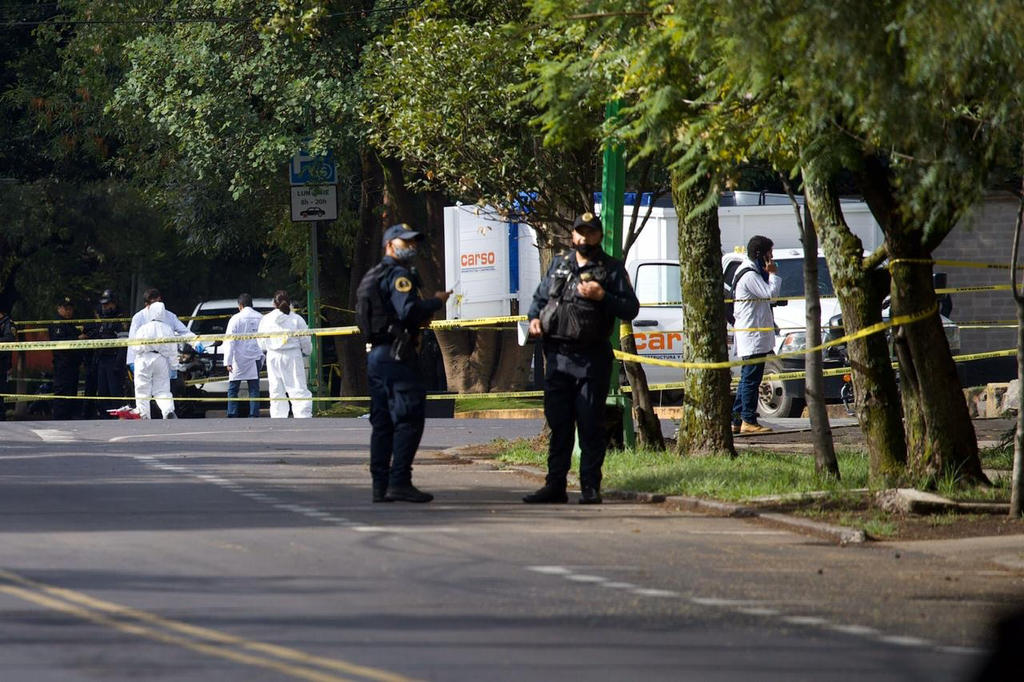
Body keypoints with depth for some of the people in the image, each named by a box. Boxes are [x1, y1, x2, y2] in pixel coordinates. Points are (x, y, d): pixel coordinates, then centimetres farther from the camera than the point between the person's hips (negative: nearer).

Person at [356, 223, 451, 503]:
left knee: (383, 422, 10)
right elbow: (408, 311, -23)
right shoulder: (399, 275, -10)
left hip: (376, 354, 10)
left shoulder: (373, 276, 20)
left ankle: (380, 485, 9)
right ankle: (399, 481, -15)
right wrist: (436, 301, -7)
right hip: (397, 354, -10)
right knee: (409, 418, -9)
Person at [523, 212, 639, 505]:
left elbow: (631, 309, -2)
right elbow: (540, 298, 24)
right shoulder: (558, 265, 16)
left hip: (592, 359, -4)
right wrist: (534, 319, 4)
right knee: (558, 424, 6)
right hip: (558, 356, 4)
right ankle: (555, 486, 10)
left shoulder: (612, 269, 3)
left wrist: (602, 297, -15)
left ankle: (590, 487, 1)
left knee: (591, 426, -3)